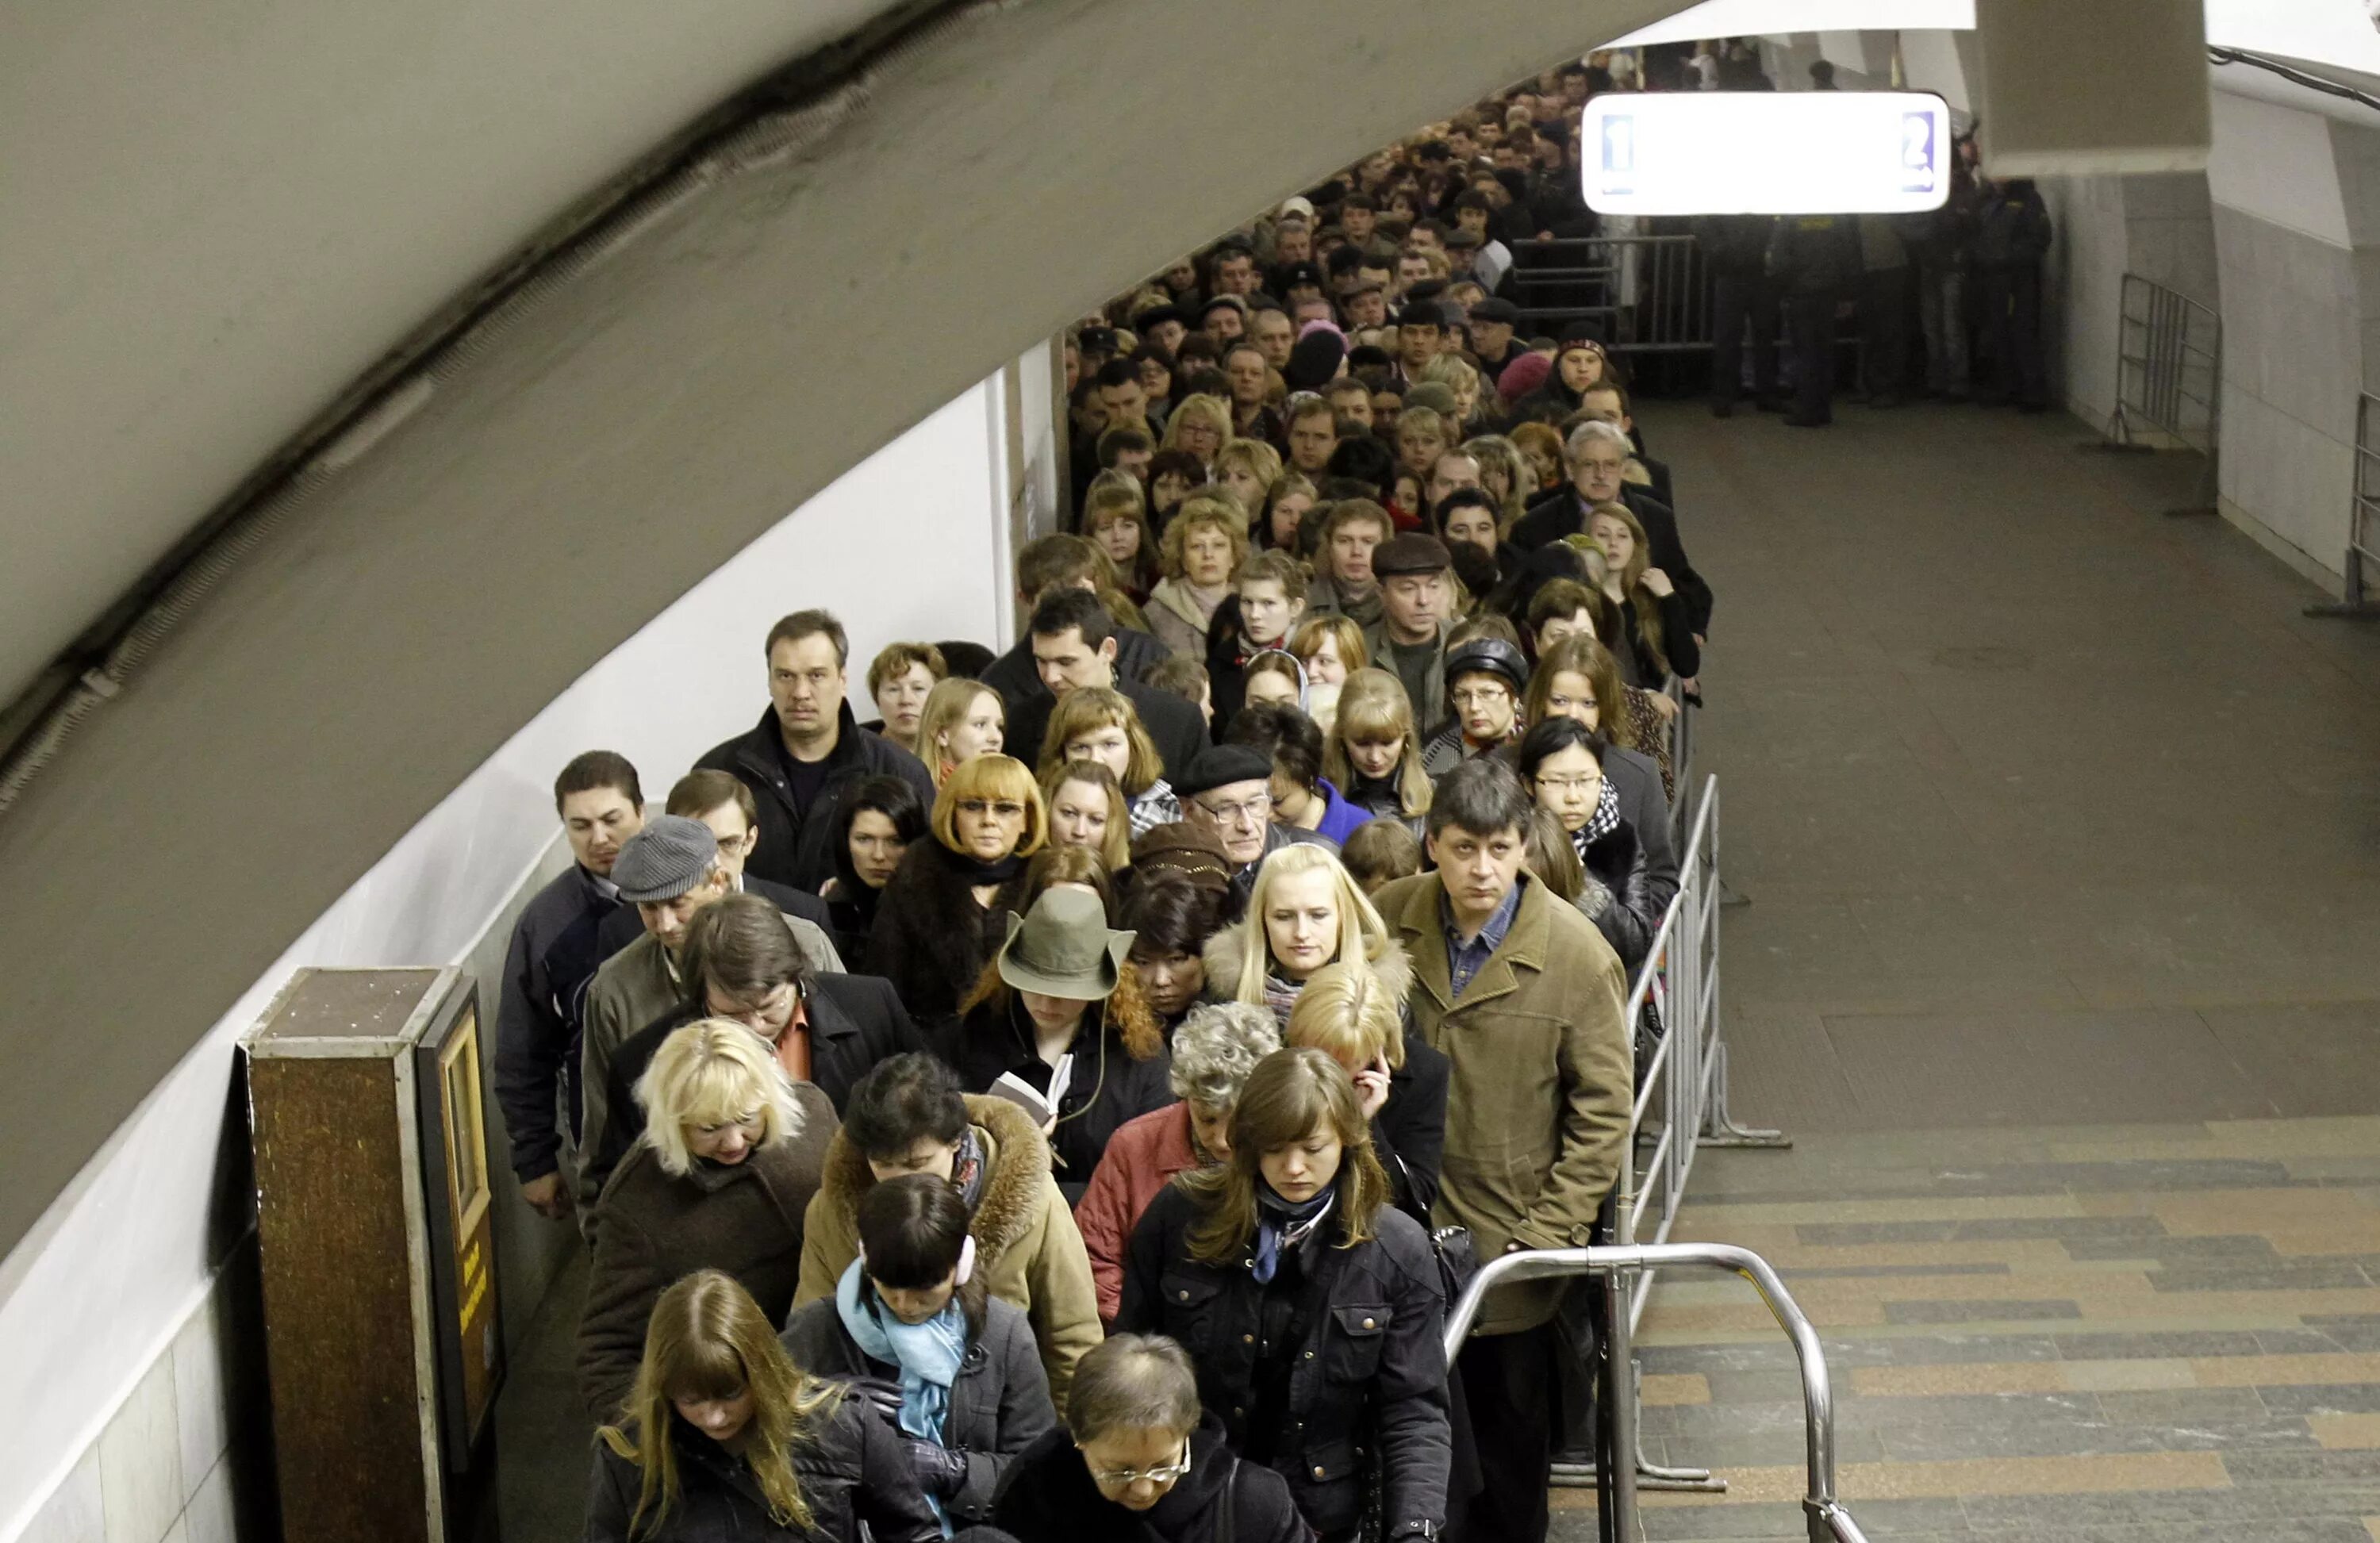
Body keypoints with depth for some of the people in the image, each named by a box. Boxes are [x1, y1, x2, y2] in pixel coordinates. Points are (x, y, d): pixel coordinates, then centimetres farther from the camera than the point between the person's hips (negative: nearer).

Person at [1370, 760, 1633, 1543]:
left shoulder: (1578, 956, -14)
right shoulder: (1387, 919, -4)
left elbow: (1603, 1111, -9)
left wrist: (1550, 1236, -12)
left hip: (1509, 1235, -2)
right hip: (1401, 1218, 2)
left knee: (1510, 1411, 12)